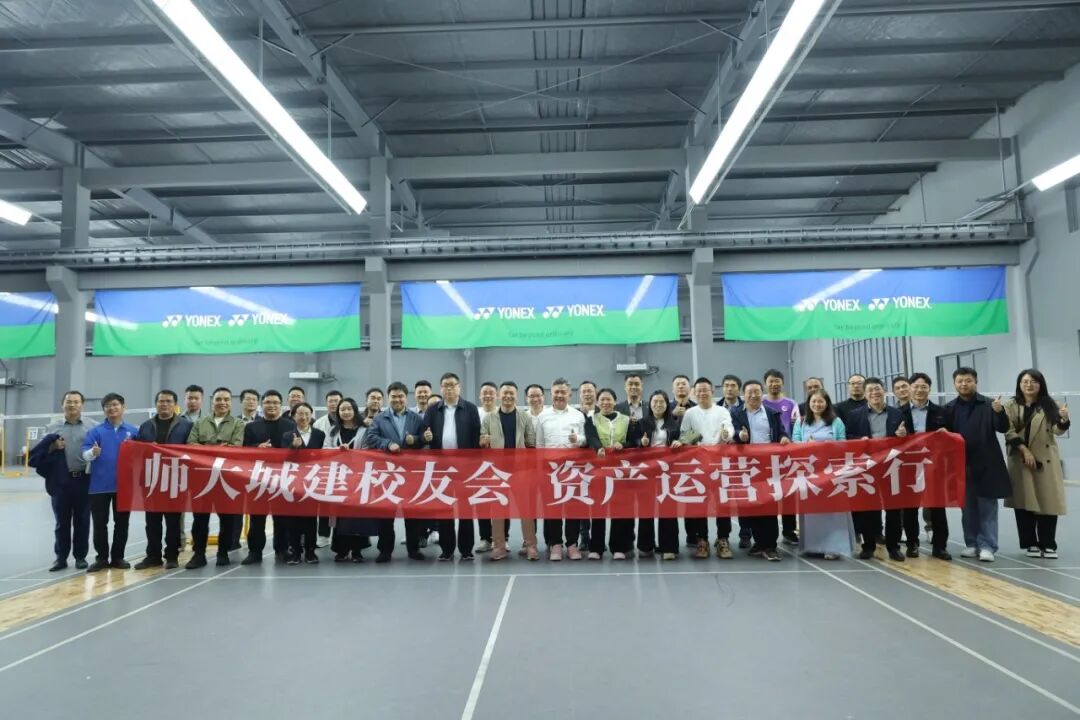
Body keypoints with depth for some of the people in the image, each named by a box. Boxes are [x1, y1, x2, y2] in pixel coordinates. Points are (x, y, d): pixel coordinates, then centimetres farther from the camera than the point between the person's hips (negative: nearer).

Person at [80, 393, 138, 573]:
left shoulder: (133, 431, 5)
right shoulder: (95, 431, 3)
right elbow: (85, 454, -6)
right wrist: (93, 453, -26)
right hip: (100, 484, -1)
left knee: (122, 522, 8)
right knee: (100, 523, 4)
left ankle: (118, 557, 18)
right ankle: (101, 558, 14)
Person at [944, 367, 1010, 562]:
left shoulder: (989, 404, -2)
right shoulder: (950, 408, 4)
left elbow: (1003, 428, -9)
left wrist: (999, 412, -27)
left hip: (986, 465, -3)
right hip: (962, 465, 3)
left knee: (987, 507, 3)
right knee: (967, 507, 11)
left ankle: (987, 546, 7)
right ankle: (972, 544, 20)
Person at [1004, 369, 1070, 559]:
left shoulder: (1049, 405, 3)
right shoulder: (1011, 406, 1)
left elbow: (1057, 430, -5)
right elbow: (1009, 432, -4)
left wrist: (1064, 420, -26)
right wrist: (1025, 451, -15)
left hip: (1046, 460, 1)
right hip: (1021, 461, 0)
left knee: (1048, 502, -1)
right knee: (1024, 503, 2)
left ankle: (1048, 545, 9)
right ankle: (1031, 544, 12)